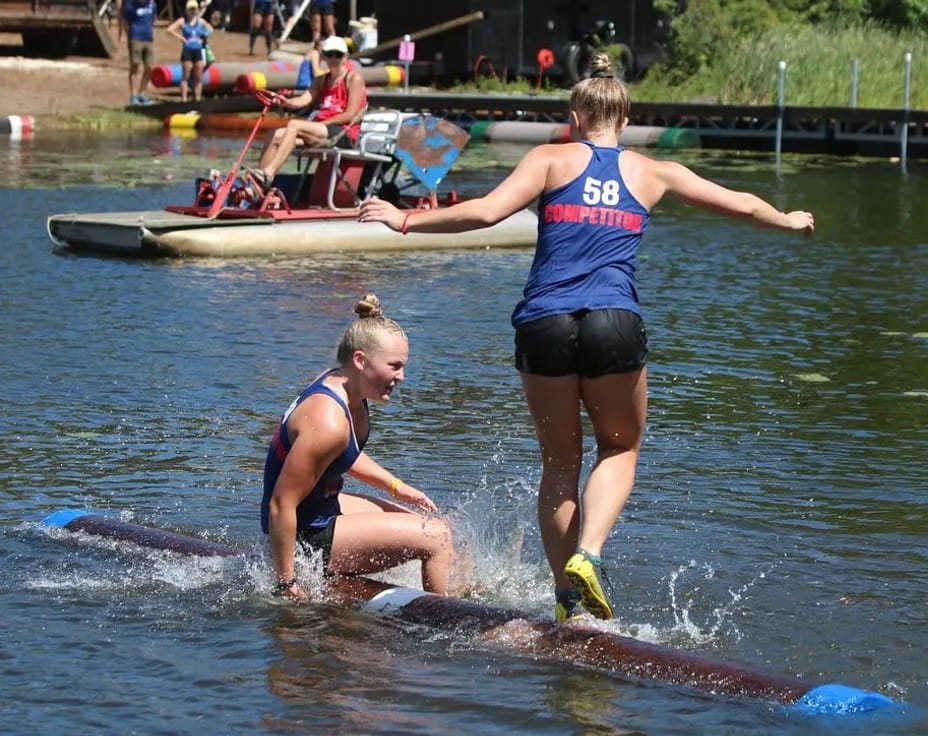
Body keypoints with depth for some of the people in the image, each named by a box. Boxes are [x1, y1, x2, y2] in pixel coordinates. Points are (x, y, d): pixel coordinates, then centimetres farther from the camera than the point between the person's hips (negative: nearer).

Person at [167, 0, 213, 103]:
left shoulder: (200, 21, 8)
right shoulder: (182, 21, -3)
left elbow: (210, 29, 23)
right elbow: (170, 30, -11)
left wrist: (204, 38, 7)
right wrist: (181, 37, -13)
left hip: (198, 51, 4)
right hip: (187, 51, -4)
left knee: (198, 77, 4)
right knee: (186, 76, -3)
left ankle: (198, 98, 9)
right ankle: (184, 99, -4)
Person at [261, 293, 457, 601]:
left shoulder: (342, 384, 0)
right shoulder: (328, 421, -31)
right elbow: (281, 504, -31)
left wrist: (398, 488, 14)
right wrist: (286, 583, -27)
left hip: (325, 506, 11)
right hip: (308, 536, -11)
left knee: (431, 526, 23)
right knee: (435, 537, -13)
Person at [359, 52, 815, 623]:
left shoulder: (554, 159, 9)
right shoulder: (653, 173, 16)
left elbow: (487, 211, -5)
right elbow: (742, 206, 26)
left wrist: (406, 221, 2)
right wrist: (789, 220, 45)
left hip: (543, 325, 0)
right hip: (614, 325, 0)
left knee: (560, 461, 14)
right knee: (621, 449, 18)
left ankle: (567, 598, 12)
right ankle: (587, 554, -7)